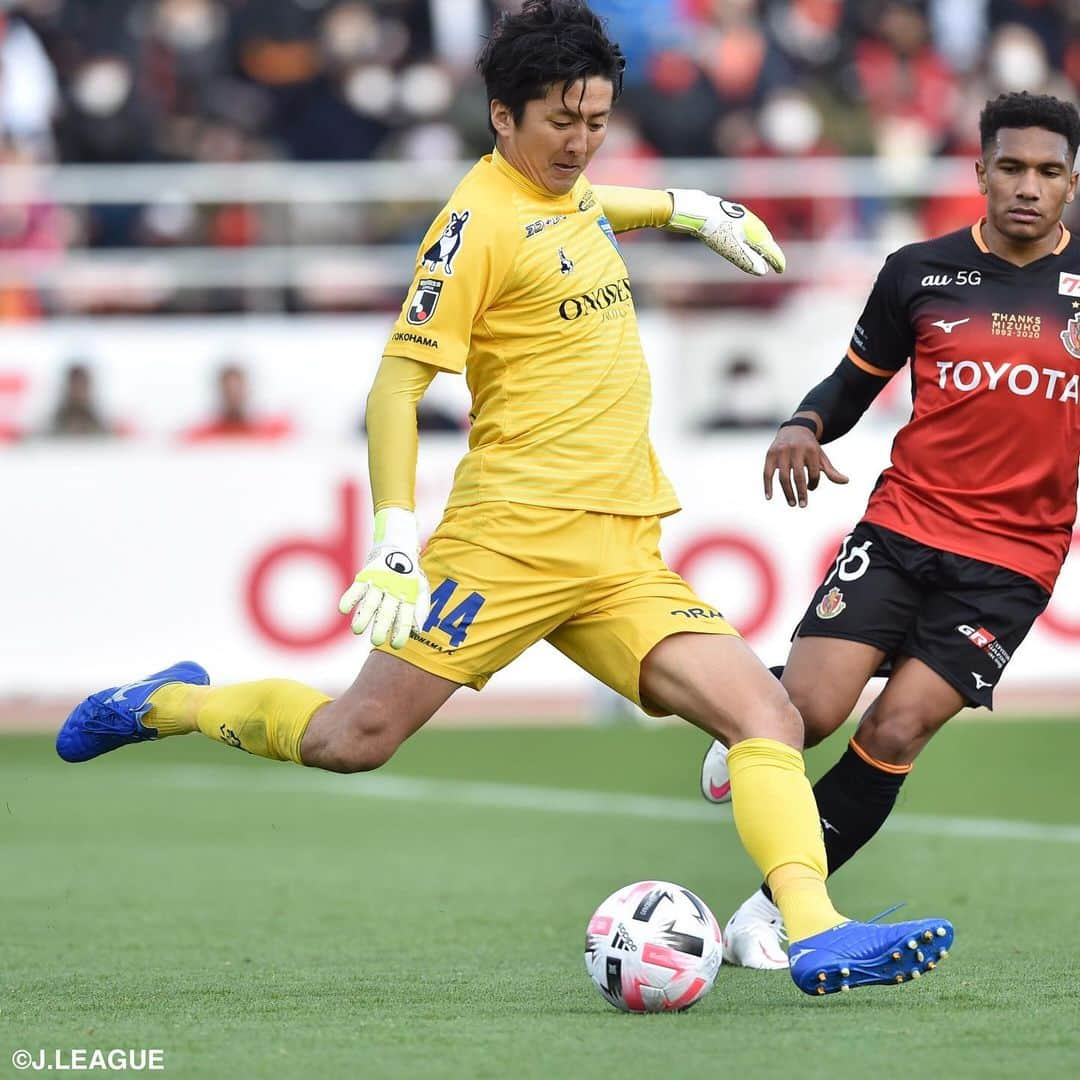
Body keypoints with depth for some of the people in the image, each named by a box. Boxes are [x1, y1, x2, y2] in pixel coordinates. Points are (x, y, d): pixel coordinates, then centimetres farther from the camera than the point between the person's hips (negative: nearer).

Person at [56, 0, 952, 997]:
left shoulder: (573, 193, 18)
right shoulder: (481, 218, -7)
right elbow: (398, 384, -11)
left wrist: (692, 209, 41)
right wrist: (395, 538, -20)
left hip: (622, 555, 7)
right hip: (515, 532, -7)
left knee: (768, 718, -11)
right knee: (358, 738, -7)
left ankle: (816, 931, -23)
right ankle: (169, 705, 18)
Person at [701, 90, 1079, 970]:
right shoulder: (921, 272, 2)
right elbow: (856, 379, 13)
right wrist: (806, 426, -8)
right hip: (902, 527, 0)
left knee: (896, 732, -12)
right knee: (811, 711, -15)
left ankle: (776, 906, 5)